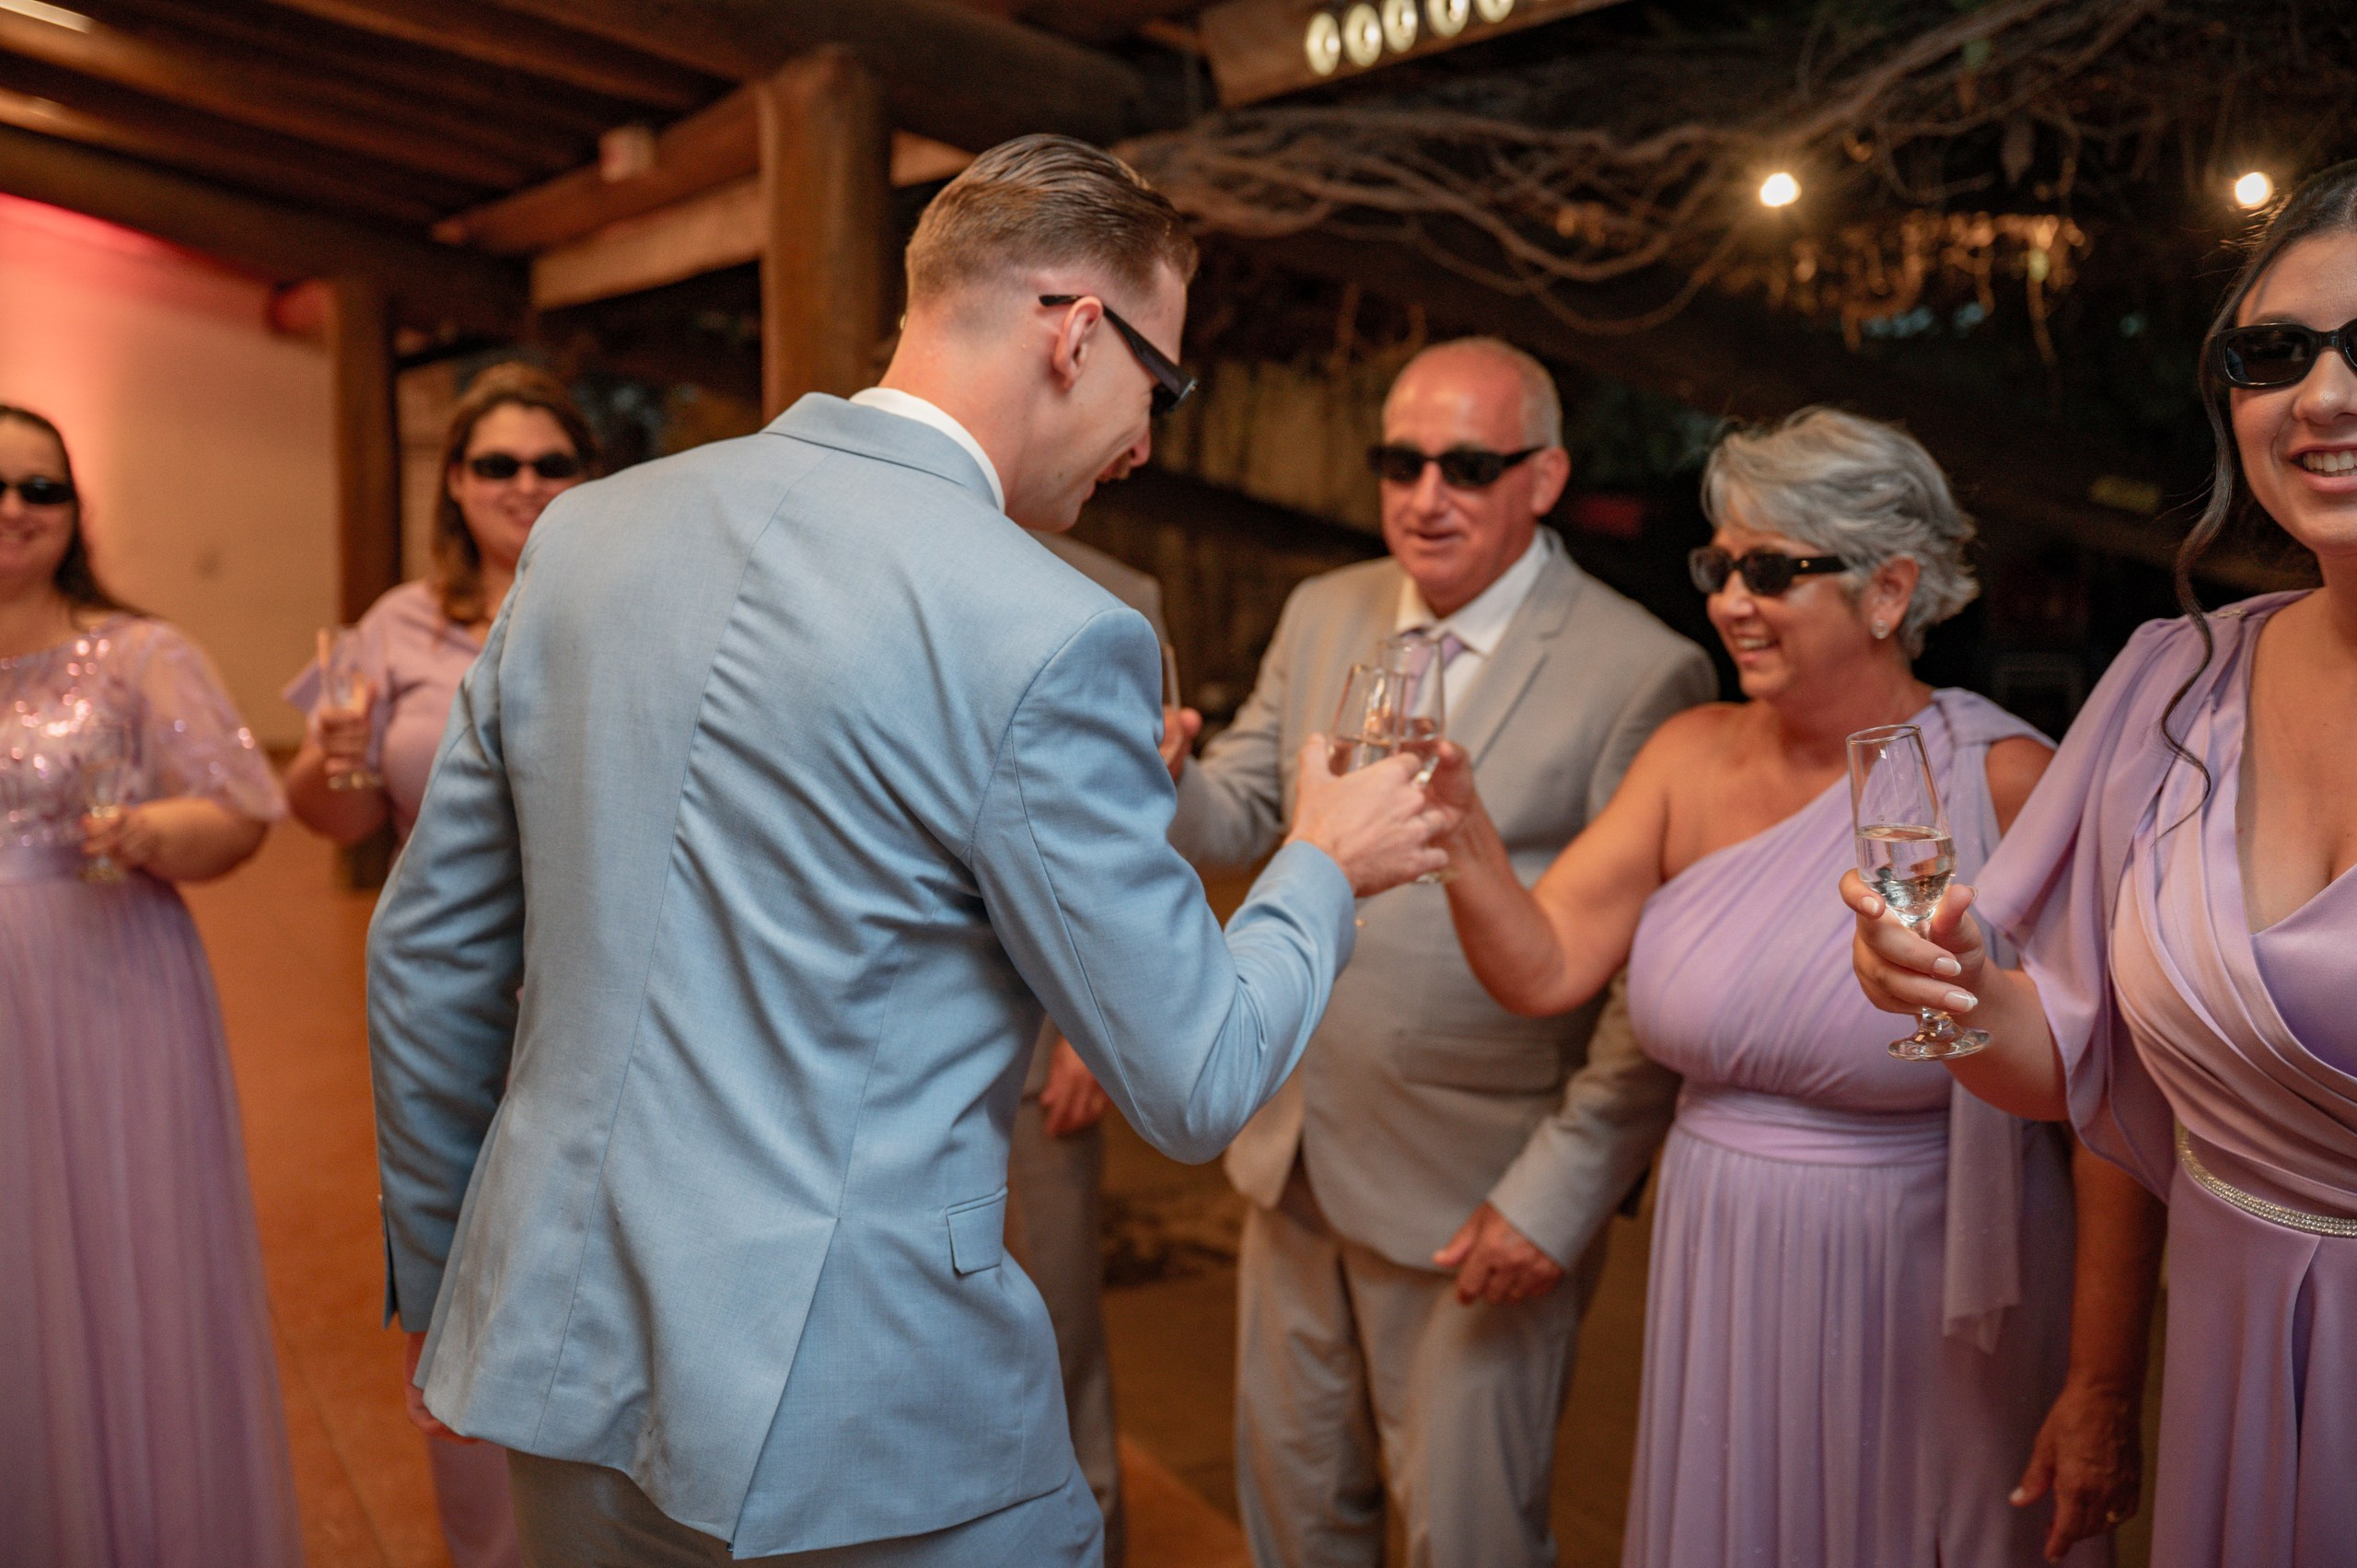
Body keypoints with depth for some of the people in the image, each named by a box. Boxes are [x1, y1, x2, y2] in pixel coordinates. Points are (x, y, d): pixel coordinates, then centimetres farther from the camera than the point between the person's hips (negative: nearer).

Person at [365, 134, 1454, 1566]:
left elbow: (426, 952, 7)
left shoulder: (586, 530, 0)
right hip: (850, 1421, -6)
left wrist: (444, 1286, 19)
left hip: (556, 1348, 6)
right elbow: (1194, 1088, -12)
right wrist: (1324, 871, 6)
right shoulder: (1050, 640, -19)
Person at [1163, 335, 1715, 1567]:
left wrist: (1561, 1191, -16)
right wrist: (1158, 781, -19)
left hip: (1478, 1198, -5)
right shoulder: (1322, 615, 4)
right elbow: (1239, 815, 4)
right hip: (1294, 1159, 6)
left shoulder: (1642, 673, -16)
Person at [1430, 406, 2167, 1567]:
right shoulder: (1692, 757, 0)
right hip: (1718, 1296, 4)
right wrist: (1457, 822, -23)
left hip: (1929, 1312, -4)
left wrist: (2102, 1392, -13)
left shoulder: (2006, 786, -16)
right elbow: (1543, 969, -7)